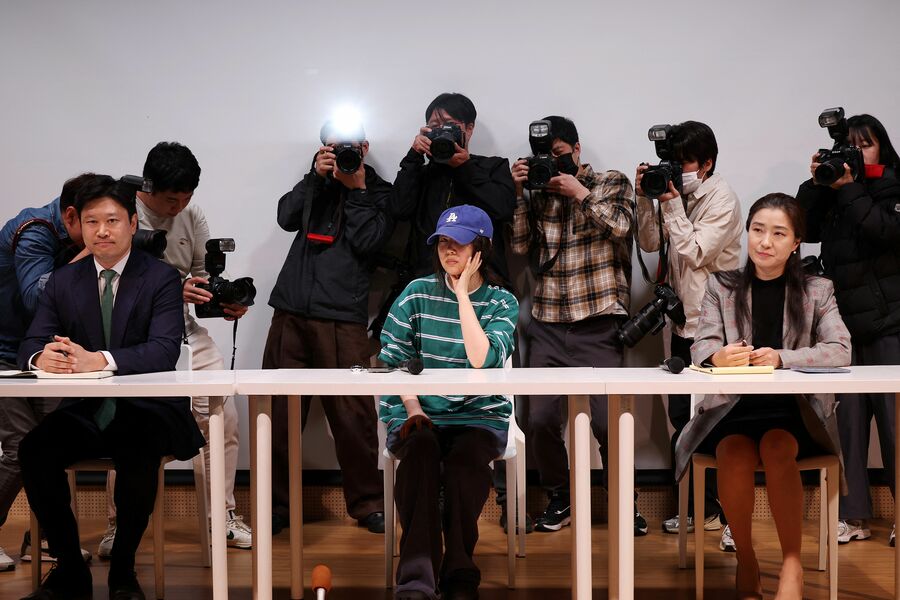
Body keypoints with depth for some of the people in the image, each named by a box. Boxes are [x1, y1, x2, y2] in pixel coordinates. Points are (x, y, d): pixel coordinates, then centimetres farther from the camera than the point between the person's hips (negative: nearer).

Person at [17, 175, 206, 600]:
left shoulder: (161, 279, -1)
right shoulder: (62, 282, 12)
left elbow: (164, 351, -16)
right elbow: (31, 344, 4)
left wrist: (98, 359, -33)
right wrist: (41, 358, -24)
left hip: (147, 410, -4)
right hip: (85, 413, 4)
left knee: (137, 451, -35)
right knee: (33, 449, -24)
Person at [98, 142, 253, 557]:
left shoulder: (192, 217, 7)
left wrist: (226, 302, -7)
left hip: (186, 333, 5)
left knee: (223, 418, 0)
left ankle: (222, 516, 14)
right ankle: (115, 527, 7)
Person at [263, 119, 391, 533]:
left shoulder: (379, 193, 9)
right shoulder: (316, 184, 18)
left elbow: (366, 241, -5)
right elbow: (287, 218, 3)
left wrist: (355, 188, -3)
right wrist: (316, 176, -2)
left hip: (342, 317, -3)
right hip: (291, 312, 3)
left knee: (352, 413, -6)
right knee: (280, 411, 1)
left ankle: (367, 503, 7)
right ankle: (276, 504, 11)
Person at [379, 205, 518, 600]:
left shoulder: (502, 303, 3)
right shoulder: (418, 293, 7)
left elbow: (482, 360, -15)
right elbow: (392, 360, 3)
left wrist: (462, 292, -10)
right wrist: (412, 409, -12)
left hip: (479, 416, 0)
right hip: (419, 413, 1)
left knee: (466, 457, -33)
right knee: (420, 449, -33)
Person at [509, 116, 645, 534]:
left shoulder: (612, 183, 8)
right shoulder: (539, 194, 13)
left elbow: (621, 225, -10)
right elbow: (520, 245, 4)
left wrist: (580, 192, -8)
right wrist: (518, 192, -1)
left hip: (599, 326, -3)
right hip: (547, 324, 3)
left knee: (607, 421, -9)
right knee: (540, 419, -2)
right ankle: (558, 500, 18)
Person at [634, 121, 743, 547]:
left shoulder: (721, 200, -10)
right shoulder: (679, 195, 10)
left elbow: (694, 253, -17)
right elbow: (650, 244, 9)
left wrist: (672, 204, -16)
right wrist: (646, 199, -1)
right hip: (683, 322, 8)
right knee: (683, 417, 10)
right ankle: (703, 508, 21)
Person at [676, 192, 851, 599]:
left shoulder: (816, 291, 8)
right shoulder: (721, 287, 10)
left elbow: (840, 350, -7)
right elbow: (701, 346, -3)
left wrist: (781, 358, -23)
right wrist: (718, 356, -29)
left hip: (793, 407, 0)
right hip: (733, 405, 1)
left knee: (777, 448, -32)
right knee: (734, 454, -30)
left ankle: (792, 564, -18)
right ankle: (745, 561, -9)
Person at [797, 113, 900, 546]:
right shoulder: (833, 193, 15)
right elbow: (805, 228, 3)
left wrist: (848, 189, -11)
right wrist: (817, 183, -4)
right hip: (845, 323, 4)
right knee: (848, 419, 1)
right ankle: (854, 517, 6)